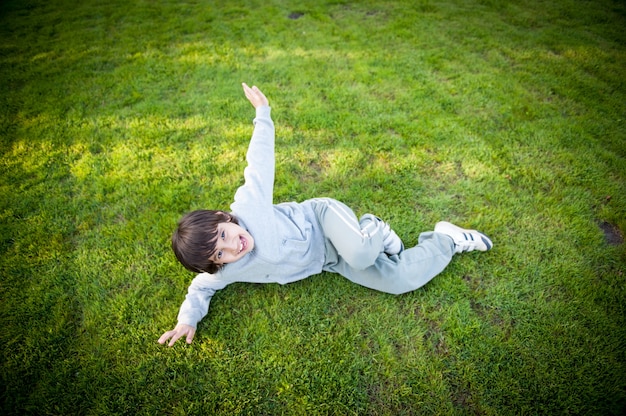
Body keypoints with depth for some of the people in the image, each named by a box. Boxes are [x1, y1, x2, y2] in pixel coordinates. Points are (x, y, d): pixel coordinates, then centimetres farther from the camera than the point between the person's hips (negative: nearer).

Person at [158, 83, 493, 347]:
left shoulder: (248, 207, -25)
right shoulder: (225, 272, -11)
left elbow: (260, 162, -12)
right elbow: (200, 287, 11)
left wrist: (262, 113, -5)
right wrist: (187, 320, -7)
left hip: (323, 219, -3)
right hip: (327, 261, 4)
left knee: (359, 254, -41)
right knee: (398, 281, -9)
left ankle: (375, 230, -2)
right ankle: (447, 243, 16)